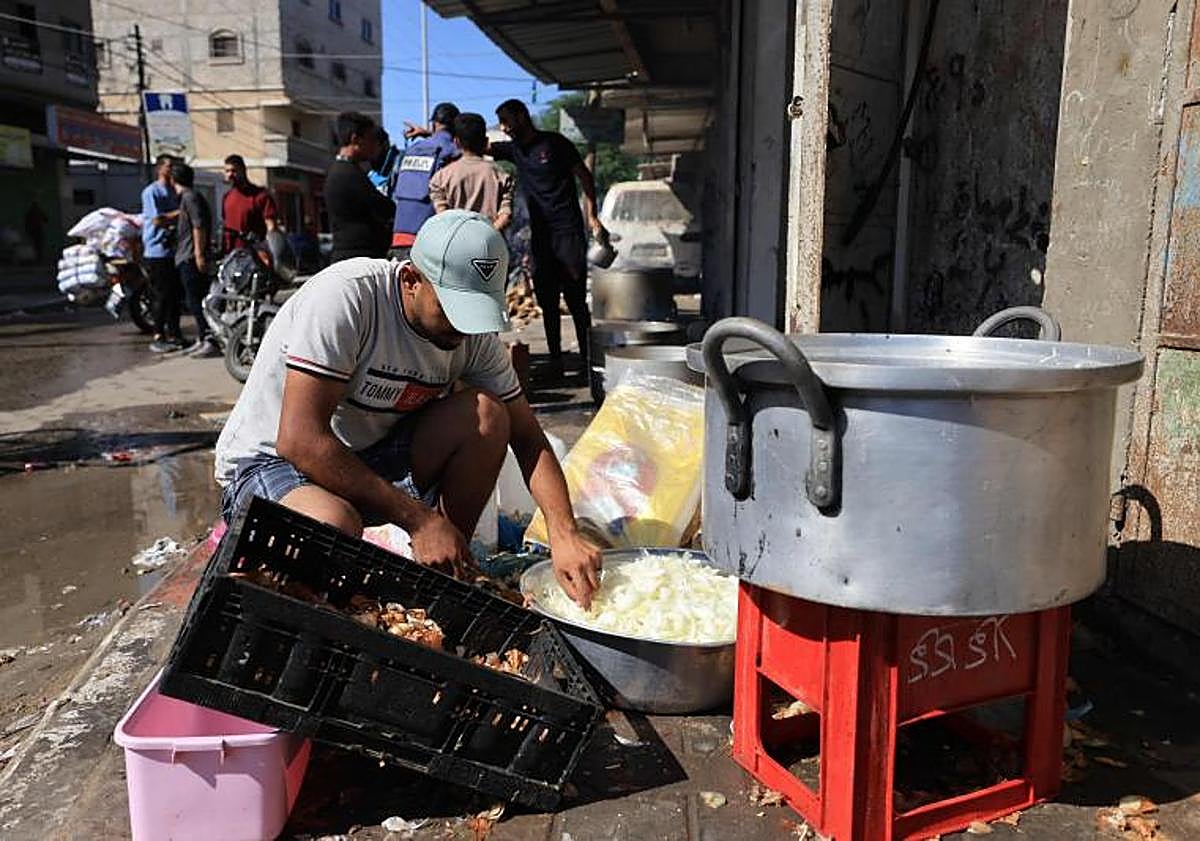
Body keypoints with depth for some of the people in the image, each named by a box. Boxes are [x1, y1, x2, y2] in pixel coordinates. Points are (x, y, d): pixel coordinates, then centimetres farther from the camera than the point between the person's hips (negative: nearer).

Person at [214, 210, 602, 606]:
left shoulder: (474, 334, -8)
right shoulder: (344, 295, -26)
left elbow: (528, 438, -4)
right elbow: (299, 440, -30)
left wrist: (563, 533, -21)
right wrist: (419, 518, -29)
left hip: (371, 459, 6)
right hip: (272, 461, -5)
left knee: (486, 415, -17)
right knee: (335, 527, -39)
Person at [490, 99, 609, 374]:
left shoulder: (555, 143, -2)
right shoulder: (513, 149, 13)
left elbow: (585, 177, 0)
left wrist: (592, 217, -9)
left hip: (567, 232, -6)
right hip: (539, 235, 6)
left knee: (576, 300, -7)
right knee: (547, 303, 6)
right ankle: (555, 361, 12)